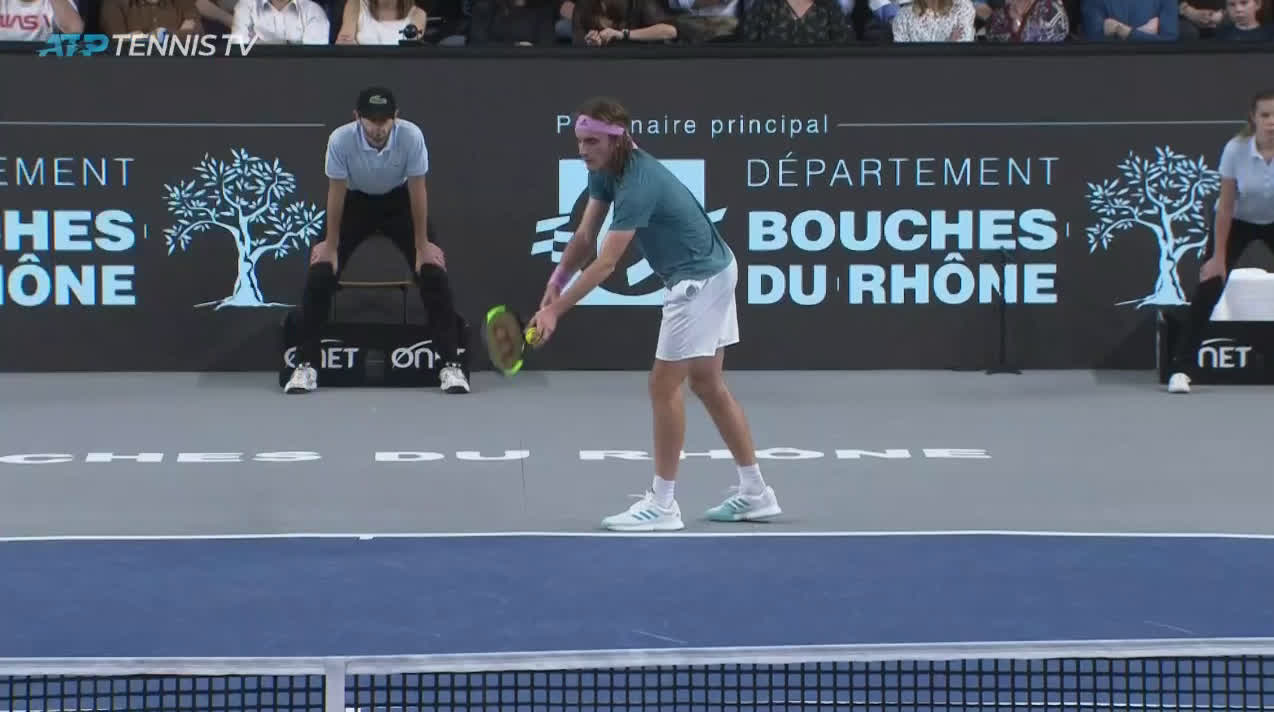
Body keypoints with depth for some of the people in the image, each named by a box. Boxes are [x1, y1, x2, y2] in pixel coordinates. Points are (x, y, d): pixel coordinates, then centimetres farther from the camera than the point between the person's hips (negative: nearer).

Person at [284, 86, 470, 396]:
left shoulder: (411, 136, -30)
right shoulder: (341, 139, -30)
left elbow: (417, 190, -19)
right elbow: (337, 192, -18)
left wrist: (422, 245, -14)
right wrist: (330, 245, -11)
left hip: (399, 201, 0)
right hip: (356, 202, 0)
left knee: (434, 274, -14)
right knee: (319, 275, -13)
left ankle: (450, 364, -8)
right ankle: (305, 365, -3)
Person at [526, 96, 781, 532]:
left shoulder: (639, 184, -29)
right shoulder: (604, 170, 0)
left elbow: (606, 264, -32)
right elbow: (585, 238, 2)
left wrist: (555, 310, -32)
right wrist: (555, 283, -11)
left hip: (700, 280, -10)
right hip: (710, 272, 10)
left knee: (664, 385, -6)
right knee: (708, 384, 15)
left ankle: (662, 505, 0)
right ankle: (755, 494, 21)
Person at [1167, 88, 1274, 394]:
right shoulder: (1235, 150, -24)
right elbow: (1225, 208, -16)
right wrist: (1218, 257, -13)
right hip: (1237, 223, -1)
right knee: (1207, 291, -11)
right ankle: (1181, 369, -9)